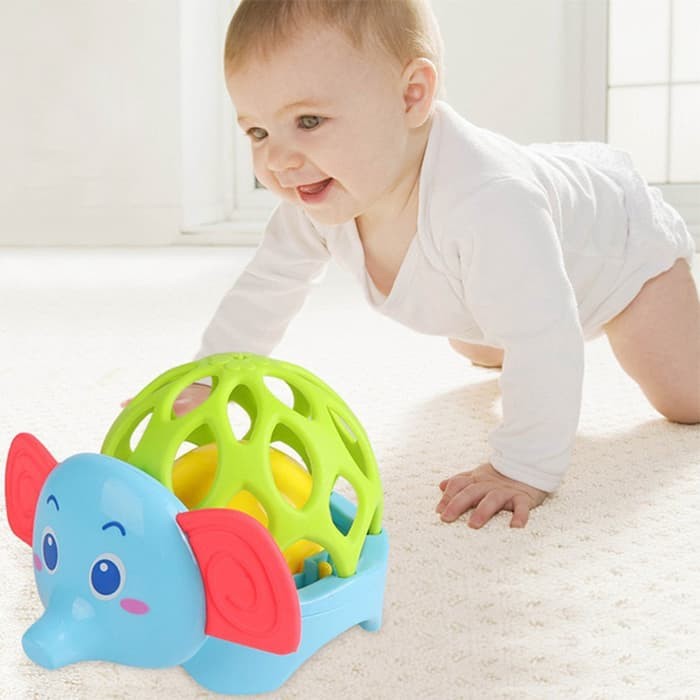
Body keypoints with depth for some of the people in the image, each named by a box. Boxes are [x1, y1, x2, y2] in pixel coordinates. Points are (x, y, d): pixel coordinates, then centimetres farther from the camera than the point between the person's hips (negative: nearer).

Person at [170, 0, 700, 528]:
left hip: (622, 242, -6)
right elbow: (266, 290, -14)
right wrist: (204, 383, -15)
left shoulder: (486, 202, -53)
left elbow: (543, 343, -50)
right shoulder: (317, 198, -29)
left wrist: (525, 470, -46)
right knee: (476, 349, 30)